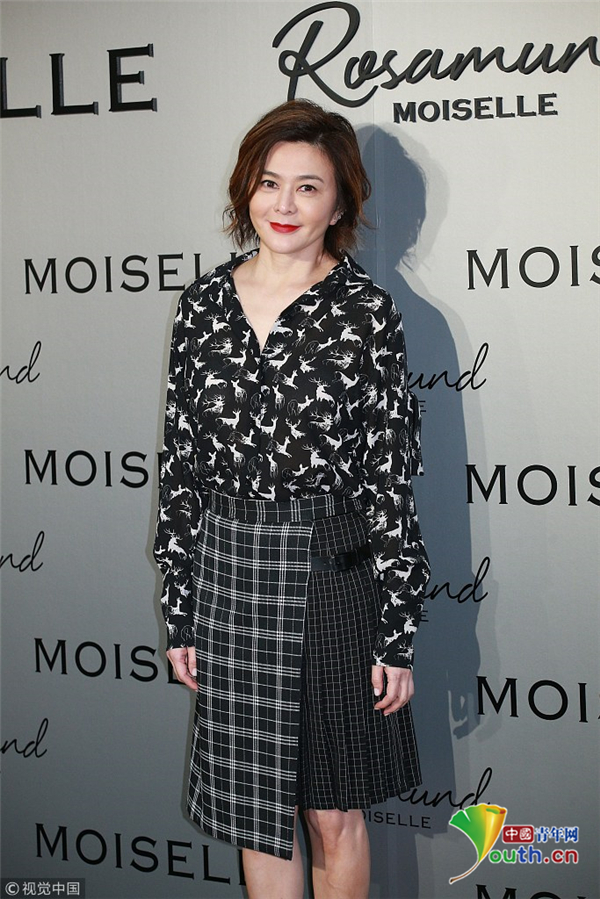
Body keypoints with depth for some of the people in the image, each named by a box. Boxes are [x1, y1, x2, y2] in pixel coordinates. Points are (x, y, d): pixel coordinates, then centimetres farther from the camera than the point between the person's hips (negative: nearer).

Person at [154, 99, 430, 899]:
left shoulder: (363, 309, -6)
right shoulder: (205, 304, 3)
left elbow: (392, 475, -6)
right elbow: (180, 461, 6)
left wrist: (398, 634, -8)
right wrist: (179, 614, 5)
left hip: (331, 572, -3)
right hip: (225, 572, 3)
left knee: (333, 813, 11)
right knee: (254, 811, 14)